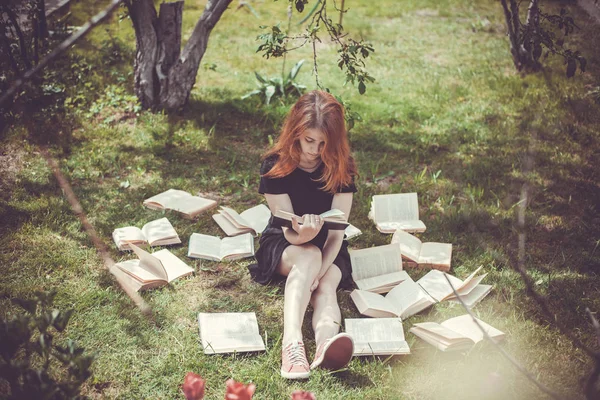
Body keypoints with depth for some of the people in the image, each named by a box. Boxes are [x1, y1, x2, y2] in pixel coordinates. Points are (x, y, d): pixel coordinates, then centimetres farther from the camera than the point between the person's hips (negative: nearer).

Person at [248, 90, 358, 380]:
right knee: (308, 256, -36)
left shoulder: (341, 168, -12)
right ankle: (292, 343, -57)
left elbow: (337, 231, -18)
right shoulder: (275, 167, -15)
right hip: (283, 244, -1)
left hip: (329, 250, 2)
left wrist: (319, 272, -35)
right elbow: (289, 232, -18)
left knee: (326, 287, -32)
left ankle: (326, 343, -64)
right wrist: (304, 234, -43)